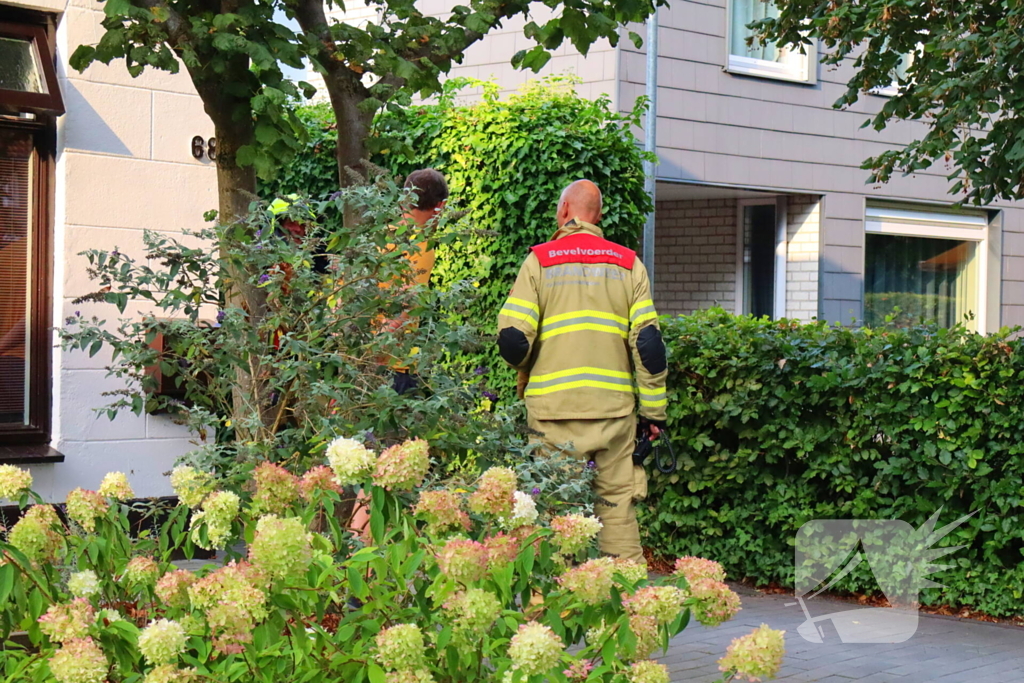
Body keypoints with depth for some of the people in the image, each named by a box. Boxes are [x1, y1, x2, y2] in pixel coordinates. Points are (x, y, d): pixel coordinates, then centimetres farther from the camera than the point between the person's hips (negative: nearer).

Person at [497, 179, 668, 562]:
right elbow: (648, 343, 2)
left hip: (553, 409, -1)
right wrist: (653, 411, 7)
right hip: (613, 409, 2)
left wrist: (527, 372, 17)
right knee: (618, 506, 5)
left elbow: (513, 340, -5)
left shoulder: (539, 261, 2)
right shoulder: (628, 264, 7)